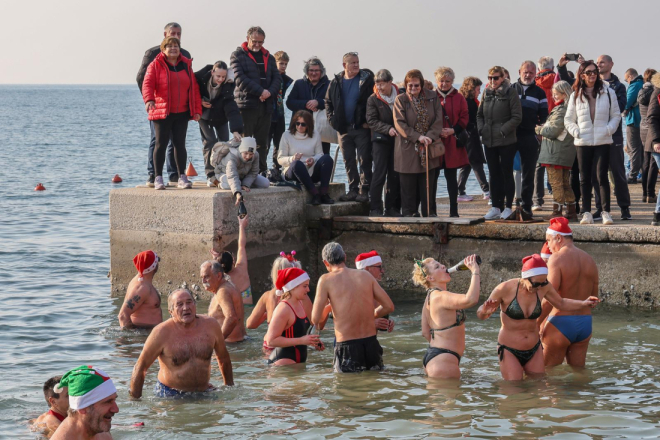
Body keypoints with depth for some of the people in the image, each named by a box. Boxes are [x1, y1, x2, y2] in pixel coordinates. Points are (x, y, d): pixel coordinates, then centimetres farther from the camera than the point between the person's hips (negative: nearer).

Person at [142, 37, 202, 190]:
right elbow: (147, 84, -12)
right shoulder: (156, 65, -2)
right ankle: (158, 178, 4)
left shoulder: (186, 65, 11)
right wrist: (149, 99, -31)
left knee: (180, 144, 6)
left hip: (181, 114, 3)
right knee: (161, 144, -1)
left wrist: (197, 109, 6)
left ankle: (182, 177, 13)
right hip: (161, 112, -3)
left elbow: (194, 87, 11)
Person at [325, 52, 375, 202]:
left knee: (364, 160, -4)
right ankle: (353, 189, 15)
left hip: (362, 128, -4)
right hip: (343, 128, 4)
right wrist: (332, 119, 5)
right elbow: (328, 101, 17)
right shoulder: (336, 82, 8)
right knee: (349, 161, 8)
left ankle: (364, 191, 0)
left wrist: (368, 121, -10)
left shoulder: (366, 79, -3)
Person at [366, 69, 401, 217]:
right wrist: (388, 129, -18)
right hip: (380, 140, -3)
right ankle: (375, 208, -5)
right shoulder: (373, 99, -1)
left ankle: (392, 208, 12)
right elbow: (371, 121, -6)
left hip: (397, 139, 3)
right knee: (379, 174, -7)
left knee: (395, 175, 5)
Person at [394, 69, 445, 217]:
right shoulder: (400, 100, -1)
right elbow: (400, 123, -9)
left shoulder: (432, 97, 6)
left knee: (429, 182, 3)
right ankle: (409, 212, 10)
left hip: (429, 148, 2)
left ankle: (430, 213, 10)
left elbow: (438, 119, 2)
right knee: (408, 183, 1)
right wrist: (418, 137, -18)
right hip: (408, 148, -2)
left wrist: (430, 136, -14)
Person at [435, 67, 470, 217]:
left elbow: (464, 118, 4)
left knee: (451, 177, 3)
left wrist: (453, 130, -10)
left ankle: (453, 210, 7)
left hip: (453, 144, 0)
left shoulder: (458, 98, 7)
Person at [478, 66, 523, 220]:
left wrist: (503, 131, -16)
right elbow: (479, 114, 17)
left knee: (507, 174, 2)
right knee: (494, 174, 10)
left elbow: (517, 117, -11)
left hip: (506, 142, -6)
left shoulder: (510, 93, -7)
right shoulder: (487, 93, 10)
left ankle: (508, 207, 8)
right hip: (489, 141, 6)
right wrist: (481, 129, 0)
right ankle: (495, 207, 15)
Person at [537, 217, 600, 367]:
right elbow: (594, 297, 15)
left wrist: (537, 323, -12)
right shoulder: (590, 260, 10)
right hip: (585, 323, 7)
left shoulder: (557, 259, -12)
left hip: (561, 322, -7)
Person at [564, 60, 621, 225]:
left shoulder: (608, 92, 3)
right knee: (585, 178, 3)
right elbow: (568, 119, 13)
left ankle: (606, 212, -4)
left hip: (603, 142, -2)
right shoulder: (576, 95, 7)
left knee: (602, 176, -7)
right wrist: (575, 132, -4)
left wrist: (609, 129, -8)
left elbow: (616, 115, 8)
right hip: (583, 142, 2)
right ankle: (586, 212, 7)